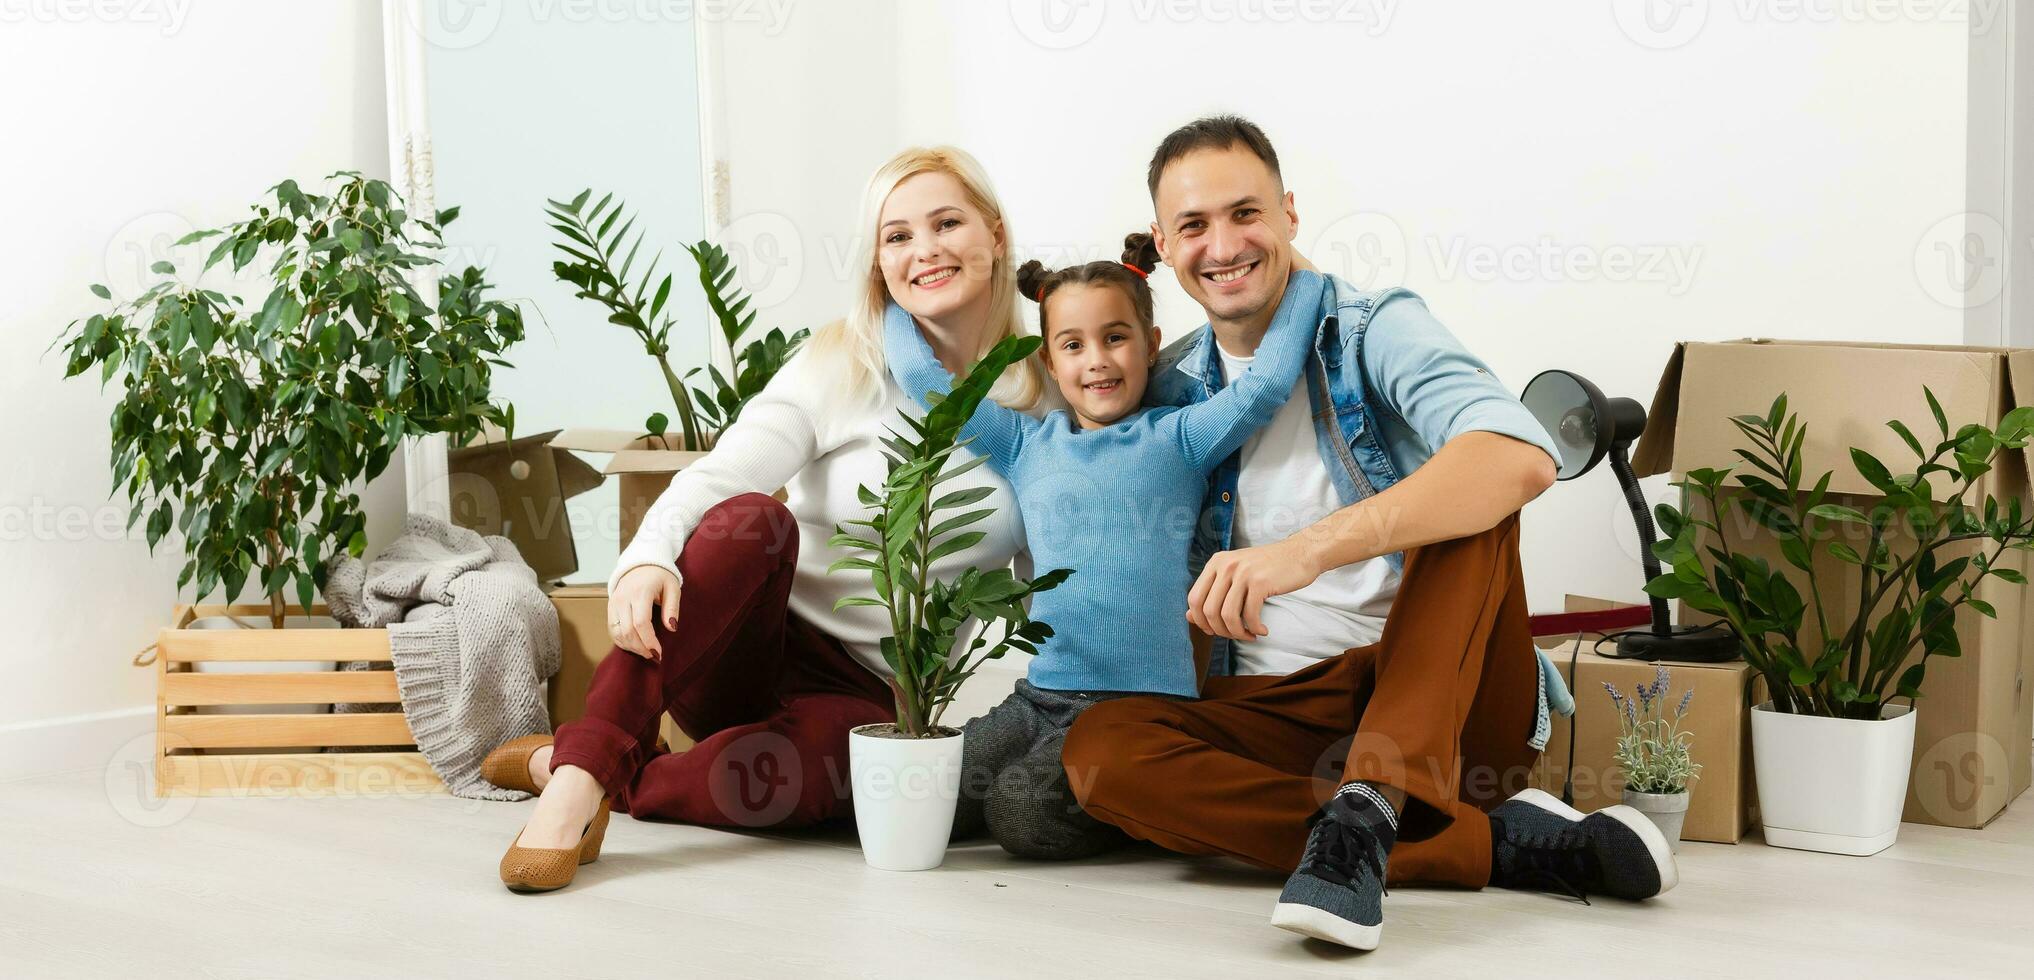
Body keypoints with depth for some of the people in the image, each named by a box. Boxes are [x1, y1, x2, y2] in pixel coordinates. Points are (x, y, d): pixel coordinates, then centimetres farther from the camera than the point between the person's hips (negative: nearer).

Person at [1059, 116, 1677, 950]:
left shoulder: (1372, 332, -4)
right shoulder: (1171, 391, 11)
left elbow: (1524, 458, -26)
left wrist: (1309, 548, -37)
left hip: (1444, 696, -3)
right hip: (1273, 712, 4)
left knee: (1470, 488, -25)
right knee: (1098, 749, -25)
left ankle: (1366, 806, -36)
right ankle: (1490, 840, -25)